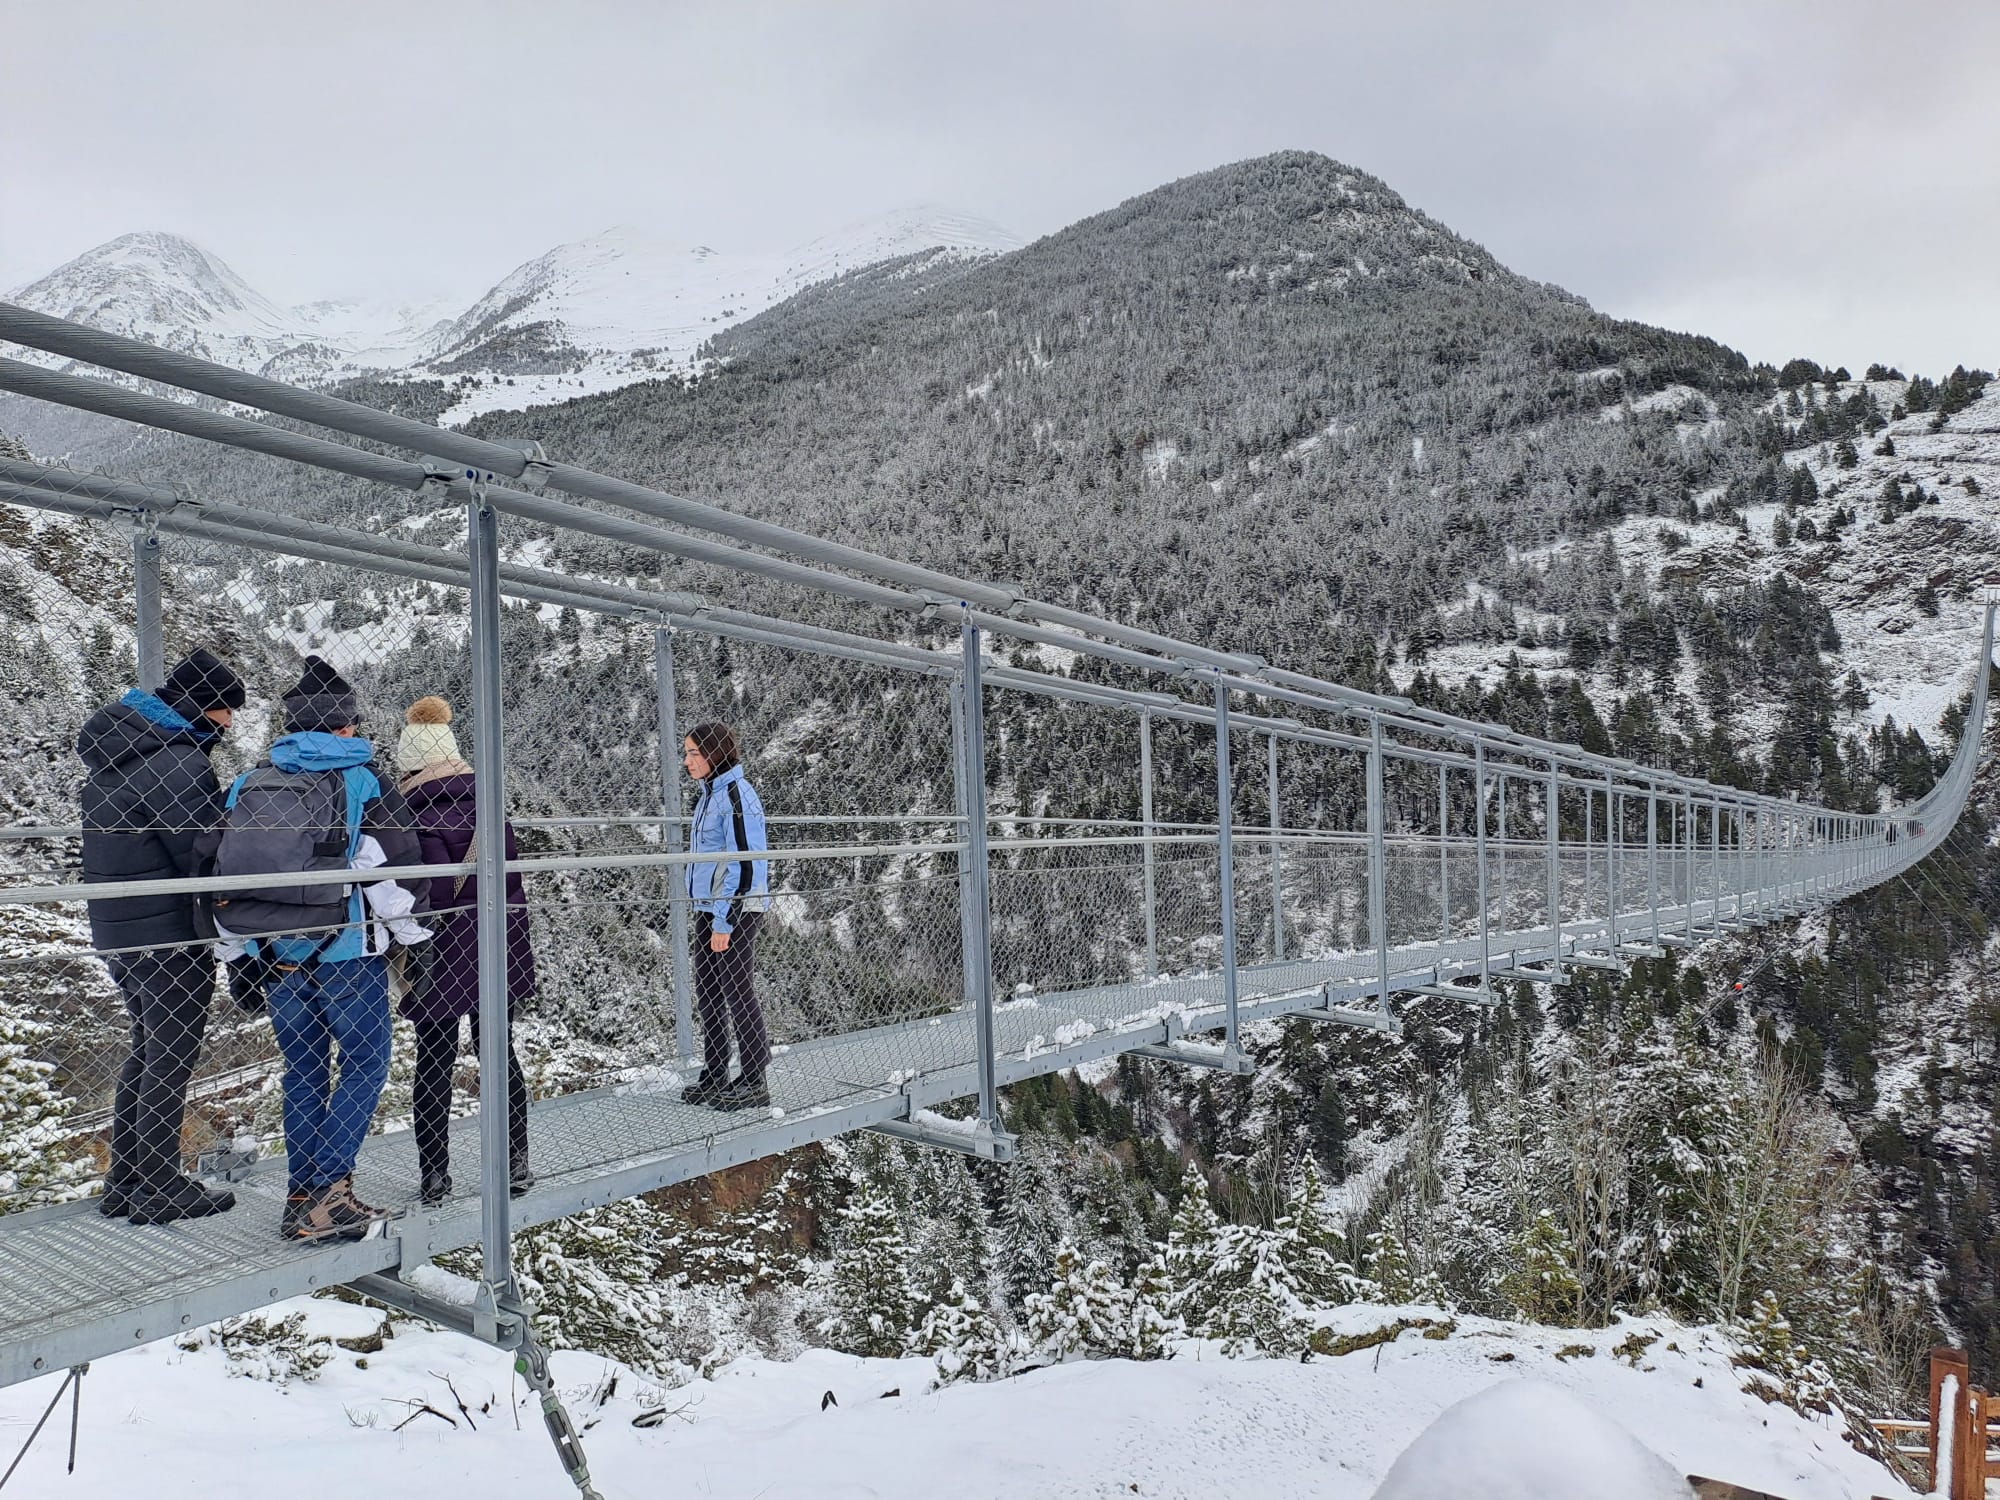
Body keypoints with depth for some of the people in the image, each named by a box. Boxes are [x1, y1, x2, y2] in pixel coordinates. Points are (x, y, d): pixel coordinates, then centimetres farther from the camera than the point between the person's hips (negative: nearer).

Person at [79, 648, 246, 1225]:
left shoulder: (111, 752, 12)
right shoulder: (177, 762, -19)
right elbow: (206, 854, -19)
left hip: (116, 929, 9)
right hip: (169, 935, -9)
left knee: (148, 1050, 19)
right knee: (171, 1056, 1)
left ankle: (123, 1182, 26)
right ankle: (161, 1190, 8)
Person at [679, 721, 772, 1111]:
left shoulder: (737, 796, -16)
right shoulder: (710, 794, 13)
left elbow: (745, 864, -20)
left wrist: (724, 921, -20)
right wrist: (710, 915, 18)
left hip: (736, 910, -9)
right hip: (708, 907, 9)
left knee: (735, 991, -2)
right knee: (707, 993, 13)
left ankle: (753, 1082, 9)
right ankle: (713, 1076, 24)